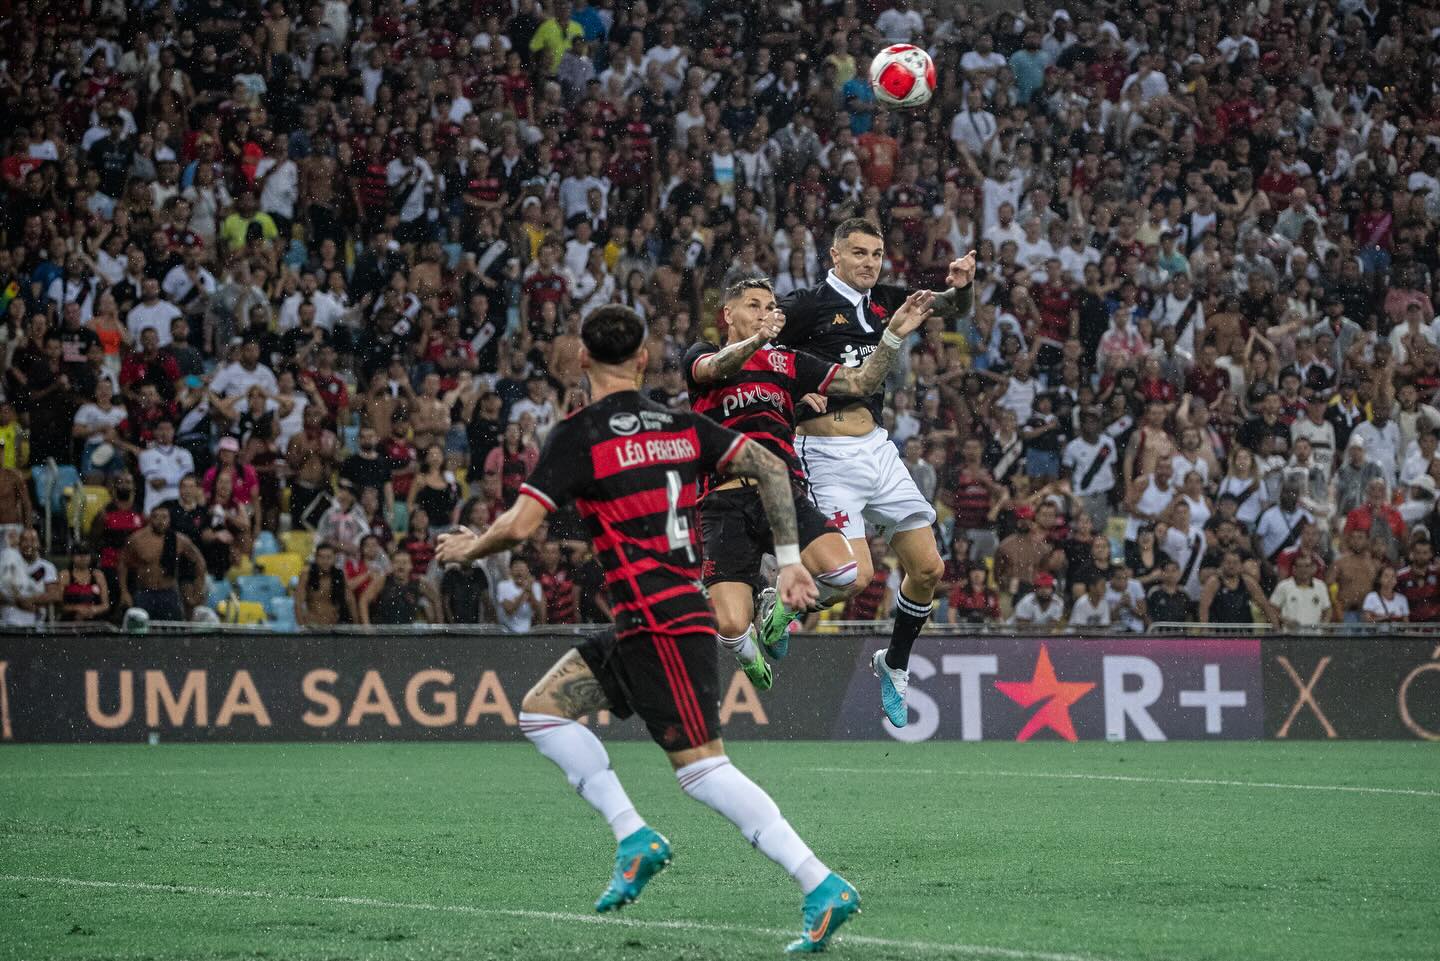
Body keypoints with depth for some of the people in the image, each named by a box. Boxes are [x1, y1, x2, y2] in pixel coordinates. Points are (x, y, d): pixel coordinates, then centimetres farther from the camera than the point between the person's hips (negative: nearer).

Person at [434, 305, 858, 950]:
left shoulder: (577, 437, -8)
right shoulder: (681, 426, 10)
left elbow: (519, 527, -13)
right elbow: (770, 467, 3)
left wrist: (467, 549, 8)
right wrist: (789, 561, 6)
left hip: (659, 624, -8)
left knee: (701, 767, -10)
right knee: (541, 710, 15)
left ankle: (823, 887, -17)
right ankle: (634, 838, 8)